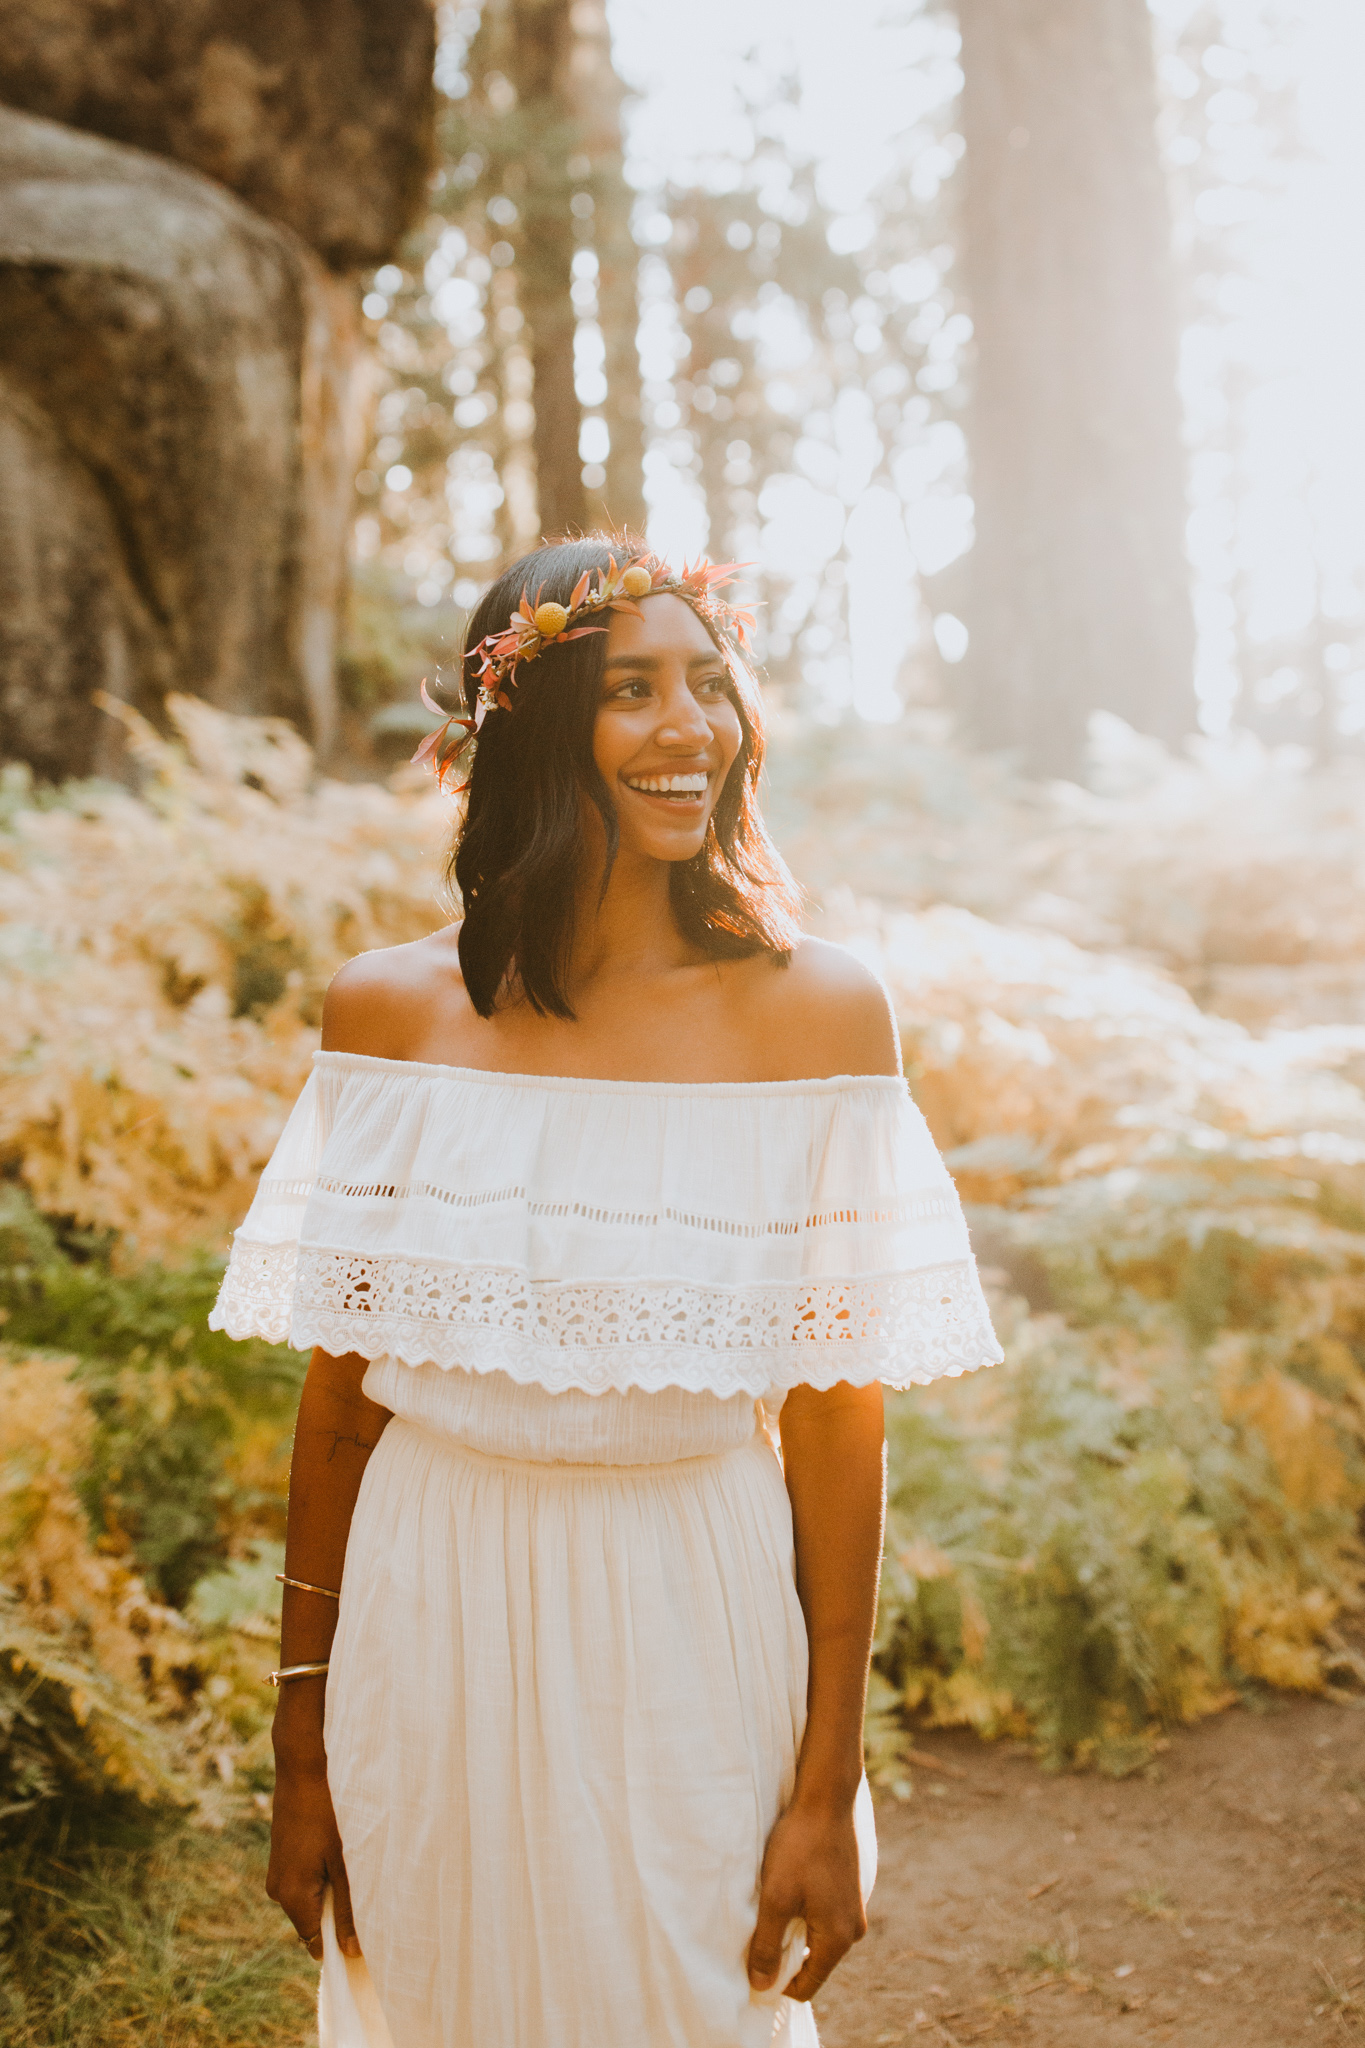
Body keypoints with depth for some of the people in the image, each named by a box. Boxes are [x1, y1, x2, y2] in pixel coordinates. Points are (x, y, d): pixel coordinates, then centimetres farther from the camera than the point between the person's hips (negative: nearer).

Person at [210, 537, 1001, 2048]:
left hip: (695, 1634, -1)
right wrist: (302, 1747, 5)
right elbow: (338, 1392, 0)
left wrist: (828, 1787, -5)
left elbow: (837, 1416, -6)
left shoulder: (818, 1013, -8)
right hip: (435, 1627, 2)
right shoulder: (390, 1012, -5)